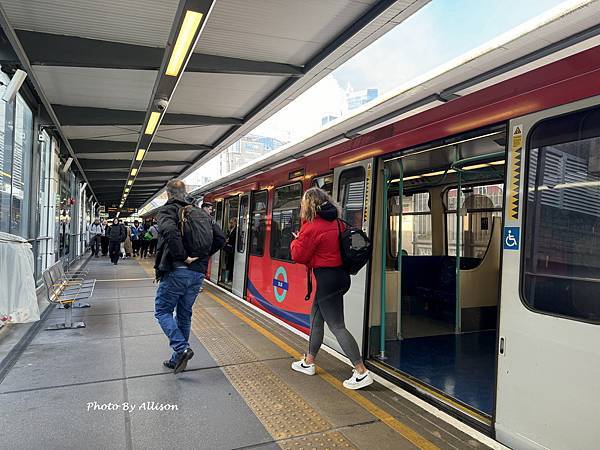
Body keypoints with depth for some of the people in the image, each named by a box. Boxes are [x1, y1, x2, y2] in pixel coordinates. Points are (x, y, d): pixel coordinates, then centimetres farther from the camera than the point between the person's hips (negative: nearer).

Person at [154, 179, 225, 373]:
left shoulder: (166, 210, -4)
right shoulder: (199, 213, 13)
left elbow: (170, 231, -27)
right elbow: (220, 237, 6)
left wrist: (183, 257, -18)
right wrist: (203, 255, 8)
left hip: (175, 271, -6)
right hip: (198, 273, 6)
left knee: (162, 310, 10)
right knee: (184, 314, 16)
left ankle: (181, 349, -6)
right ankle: (178, 359, 25)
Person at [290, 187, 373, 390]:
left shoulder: (312, 227, -15)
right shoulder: (337, 223, 9)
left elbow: (299, 255, -10)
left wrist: (296, 241, 9)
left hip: (327, 278, -9)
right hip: (339, 274, 9)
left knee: (337, 326, -4)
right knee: (316, 316, 20)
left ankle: (361, 373, -2)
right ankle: (308, 362, 32)